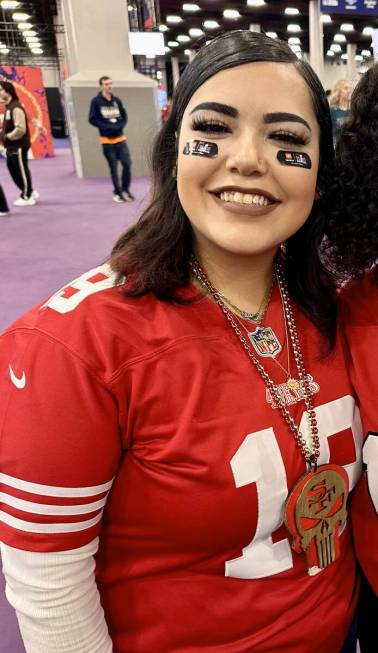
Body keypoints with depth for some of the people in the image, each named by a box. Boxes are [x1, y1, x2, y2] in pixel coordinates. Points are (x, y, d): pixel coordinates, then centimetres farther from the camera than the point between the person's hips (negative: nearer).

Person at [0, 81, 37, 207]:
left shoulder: (16, 108, -17)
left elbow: (20, 129, -24)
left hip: (19, 146, -10)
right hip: (12, 146, 10)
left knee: (21, 171, 0)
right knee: (13, 171, 14)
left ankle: (27, 197, 10)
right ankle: (30, 192, 24)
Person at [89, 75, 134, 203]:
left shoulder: (116, 100, 8)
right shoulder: (96, 101, -3)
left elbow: (124, 116, 13)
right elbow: (92, 119, -7)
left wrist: (119, 126, -8)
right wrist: (109, 127, -15)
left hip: (120, 138, 3)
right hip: (107, 140, -3)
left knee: (127, 164, -3)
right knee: (113, 167, 2)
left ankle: (125, 190, 15)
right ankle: (118, 192, 14)